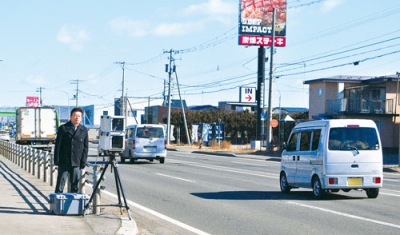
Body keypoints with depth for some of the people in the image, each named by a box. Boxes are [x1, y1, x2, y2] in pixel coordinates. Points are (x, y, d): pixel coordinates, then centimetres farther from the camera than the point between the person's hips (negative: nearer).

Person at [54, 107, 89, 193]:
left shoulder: (84, 130, 7)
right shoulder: (63, 128, 1)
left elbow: (85, 147, 7)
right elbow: (58, 145, 0)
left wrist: (83, 162, 1)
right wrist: (56, 160, -6)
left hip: (76, 163, 2)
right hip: (64, 163, -2)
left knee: (75, 187, 6)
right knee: (60, 186, 0)